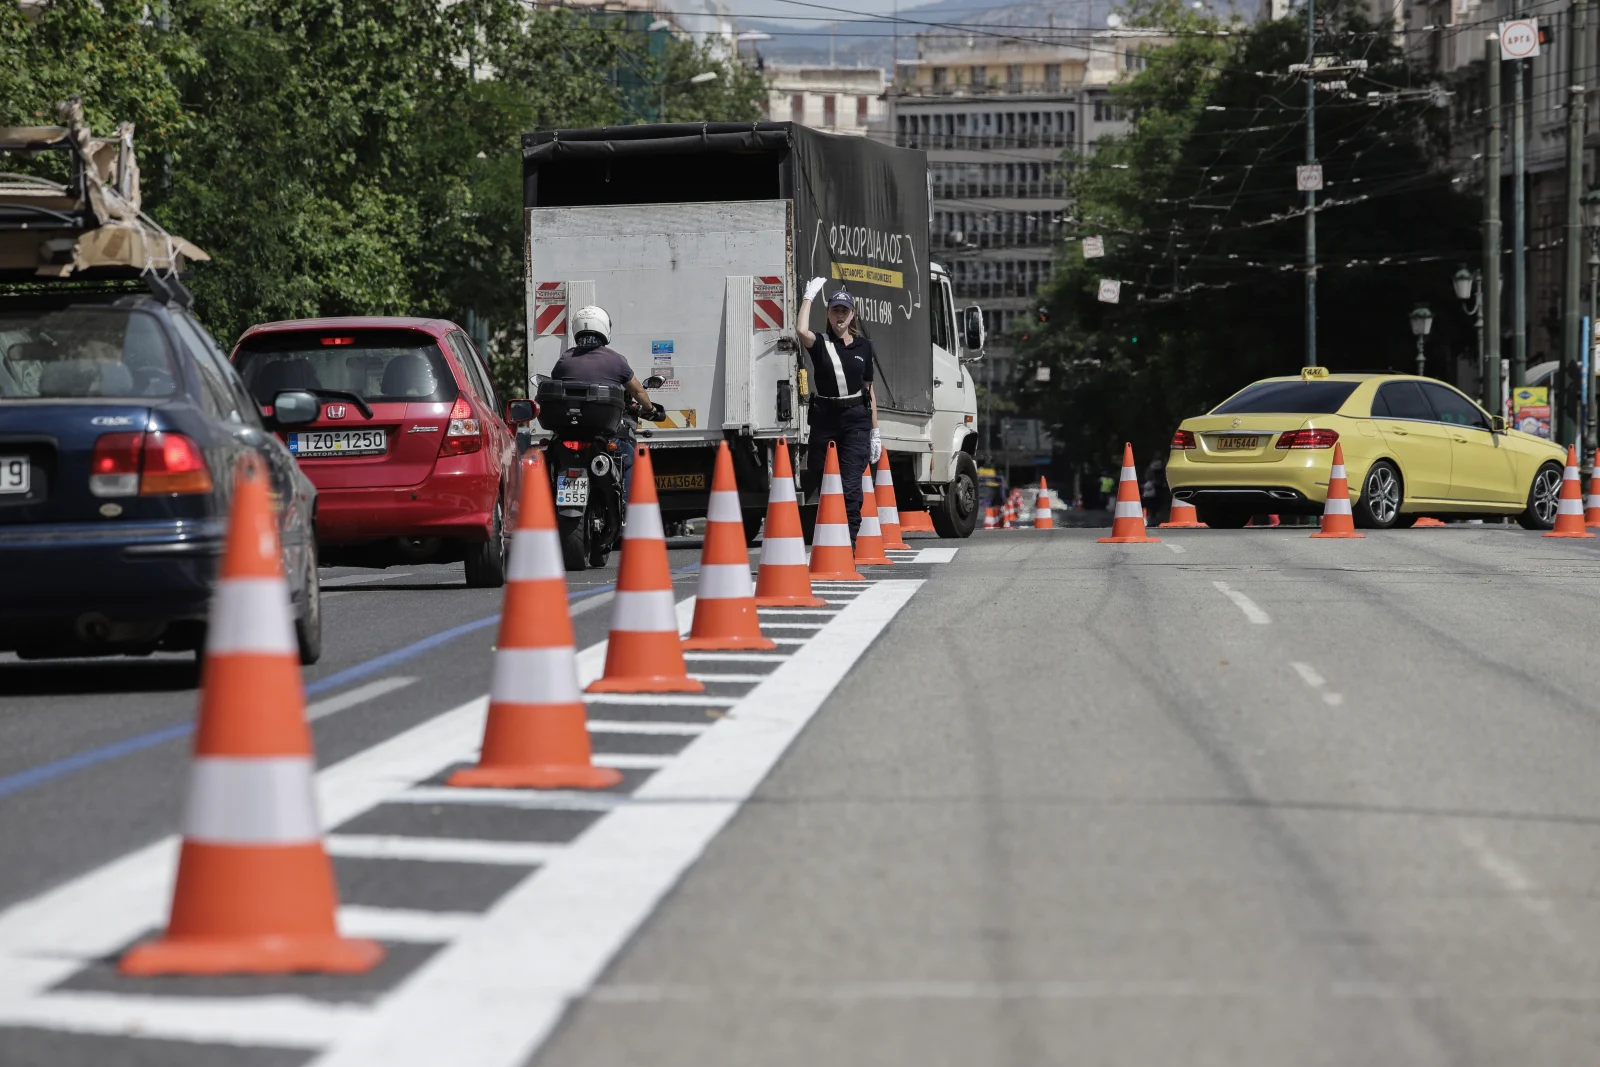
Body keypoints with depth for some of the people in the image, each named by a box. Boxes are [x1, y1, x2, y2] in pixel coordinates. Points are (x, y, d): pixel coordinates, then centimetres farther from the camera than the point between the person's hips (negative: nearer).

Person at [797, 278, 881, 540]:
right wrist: (809, 295, -9)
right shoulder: (820, 343, 3)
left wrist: (875, 432, 11)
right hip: (825, 417, 0)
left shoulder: (863, 346, 10)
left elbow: (869, 390, 13)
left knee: (850, 484, -9)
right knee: (822, 484, 4)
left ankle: (850, 538, -11)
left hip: (856, 420, 0)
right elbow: (801, 330, -22)